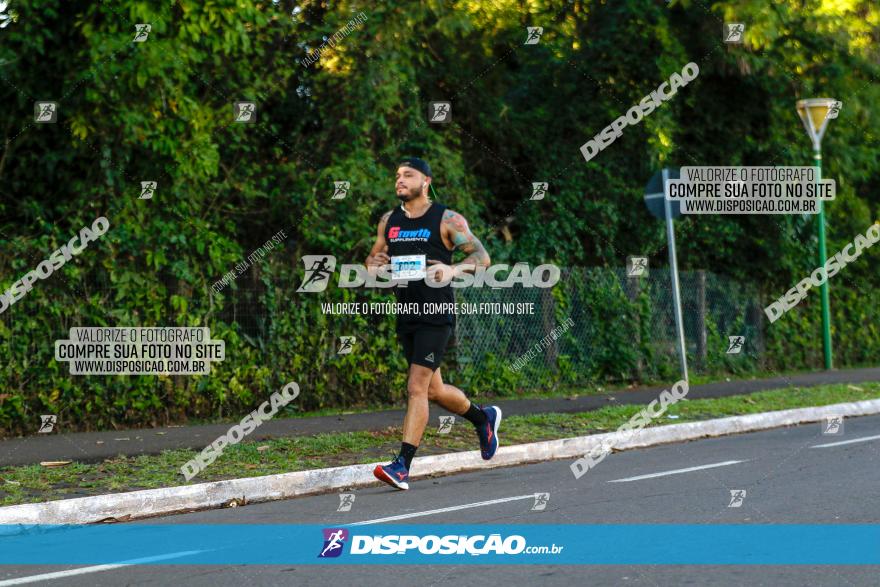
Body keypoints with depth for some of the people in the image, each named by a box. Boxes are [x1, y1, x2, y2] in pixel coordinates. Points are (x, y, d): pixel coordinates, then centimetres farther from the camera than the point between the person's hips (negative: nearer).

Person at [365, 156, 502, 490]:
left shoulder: (447, 220, -5)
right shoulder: (389, 221, 11)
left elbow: (482, 256, -5)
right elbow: (374, 257, 22)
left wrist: (452, 269, -24)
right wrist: (373, 266, -4)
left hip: (436, 315, -7)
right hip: (406, 315, 7)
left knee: (417, 388, -14)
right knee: (433, 390, 16)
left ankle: (402, 466, -17)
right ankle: (484, 418, 43)